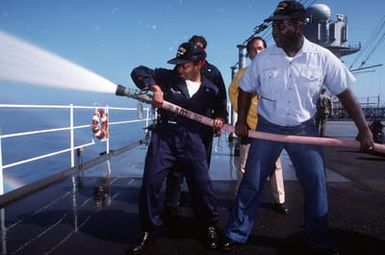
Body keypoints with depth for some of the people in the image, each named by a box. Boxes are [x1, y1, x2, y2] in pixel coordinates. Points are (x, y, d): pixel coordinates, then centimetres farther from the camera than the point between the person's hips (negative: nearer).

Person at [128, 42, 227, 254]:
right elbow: (138, 72, 4)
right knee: (151, 182, -2)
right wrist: (154, 87, -13)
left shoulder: (210, 90, 8)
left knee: (201, 184, 0)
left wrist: (220, 118, -1)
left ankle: (210, 226, 25)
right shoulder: (168, 77, 4)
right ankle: (150, 230, 17)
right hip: (163, 136, 1)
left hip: (192, 139, 0)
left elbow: (220, 109, 22)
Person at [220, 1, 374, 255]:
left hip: (304, 129, 1)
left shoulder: (323, 57, -10)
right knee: (251, 183, 2)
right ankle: (235, 234, 19)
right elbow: (246, 89, 4)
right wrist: (241, 120, -7)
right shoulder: (263, 58, -8)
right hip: (268, 128, 0)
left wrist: (364, 129, -7)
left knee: (316, 185, 4)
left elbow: (345, 93, -4)